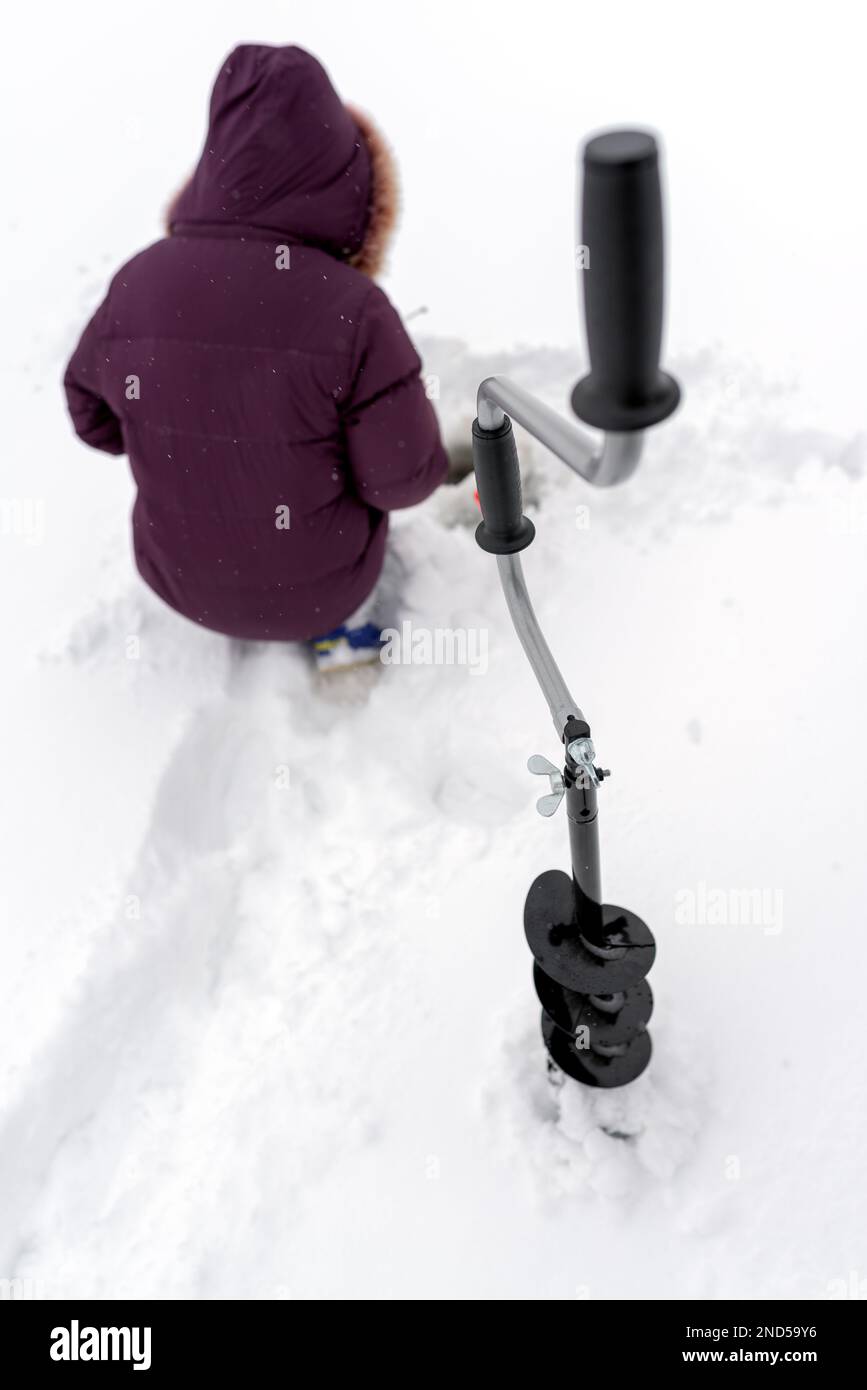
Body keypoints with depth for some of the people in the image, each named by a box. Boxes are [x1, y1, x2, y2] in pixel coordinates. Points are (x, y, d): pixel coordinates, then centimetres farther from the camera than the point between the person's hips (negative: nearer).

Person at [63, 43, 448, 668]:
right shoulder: (353, 312, -27)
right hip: (317, 584, -3)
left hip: (181, 576, 3)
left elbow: (96, 418, 2)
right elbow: (405, 479, -18)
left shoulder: (136, 285, -14)